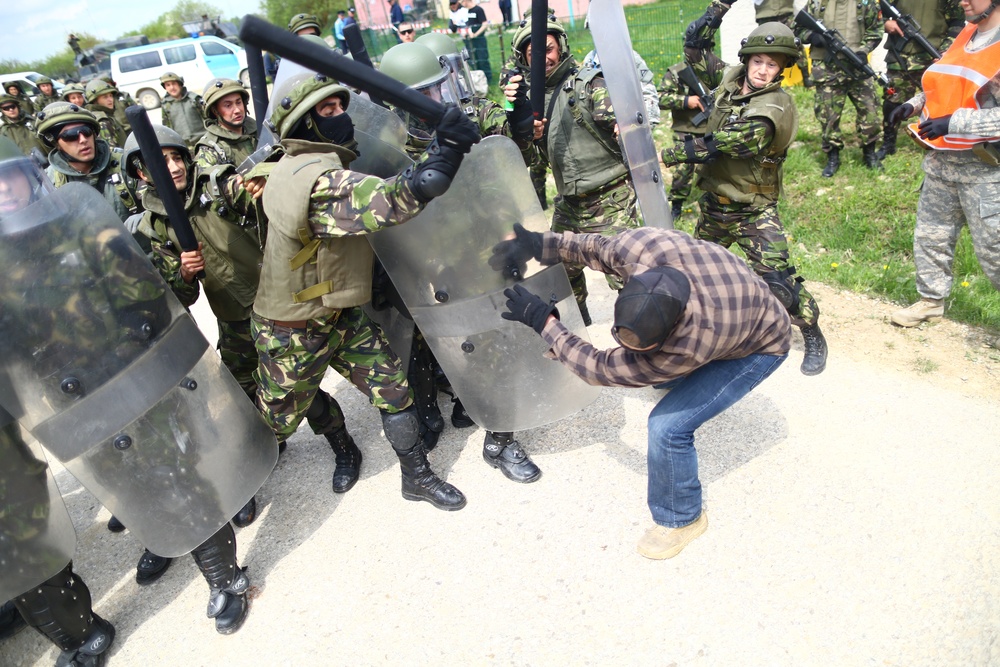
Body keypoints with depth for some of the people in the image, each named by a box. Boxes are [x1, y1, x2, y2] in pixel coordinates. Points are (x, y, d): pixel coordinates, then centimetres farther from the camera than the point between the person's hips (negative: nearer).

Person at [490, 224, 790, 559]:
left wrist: (544, 321, -32)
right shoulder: (639, 246, -35)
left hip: (760, 346, -6)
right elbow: (599, 248, -10)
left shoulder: (691, 344, -46)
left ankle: (682, 519, 8)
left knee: (668, 426, -18)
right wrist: (542, 245, -18)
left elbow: (603, 369, -34)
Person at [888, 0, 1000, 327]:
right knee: (931, 234, 15)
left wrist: (955, 121, -24)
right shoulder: (964, 37, 9)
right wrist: (914, 104, 5)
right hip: (940, 159, 8)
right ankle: (931, 300, 30)